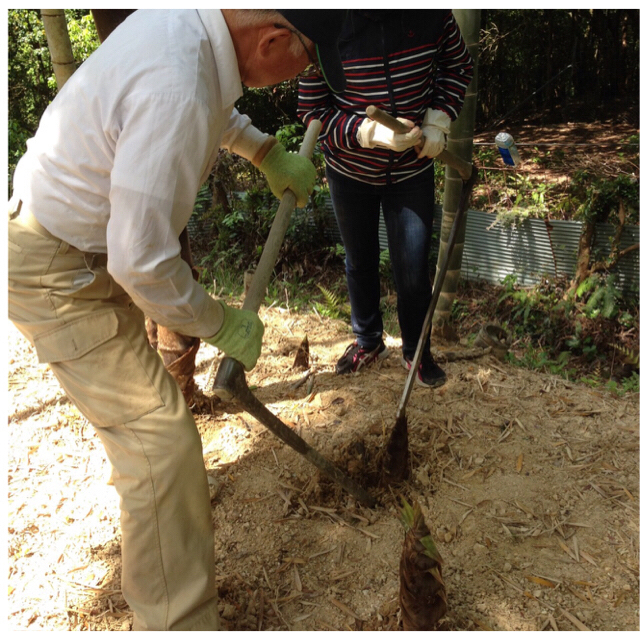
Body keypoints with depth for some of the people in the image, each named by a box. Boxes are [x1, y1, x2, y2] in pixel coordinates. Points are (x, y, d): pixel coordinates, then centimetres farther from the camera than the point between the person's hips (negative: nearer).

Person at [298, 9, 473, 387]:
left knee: (413, 268, 3)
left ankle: (416, 351, 29)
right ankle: (368, 341, 41)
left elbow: (459, 66, 5)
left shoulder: (432, 13, -13)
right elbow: (311, 110, -16)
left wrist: (439, 120, -11)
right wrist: (371, 132, -30)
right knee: (360, 261, 17)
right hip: (350, 169, 0)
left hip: (413, 170, 0)